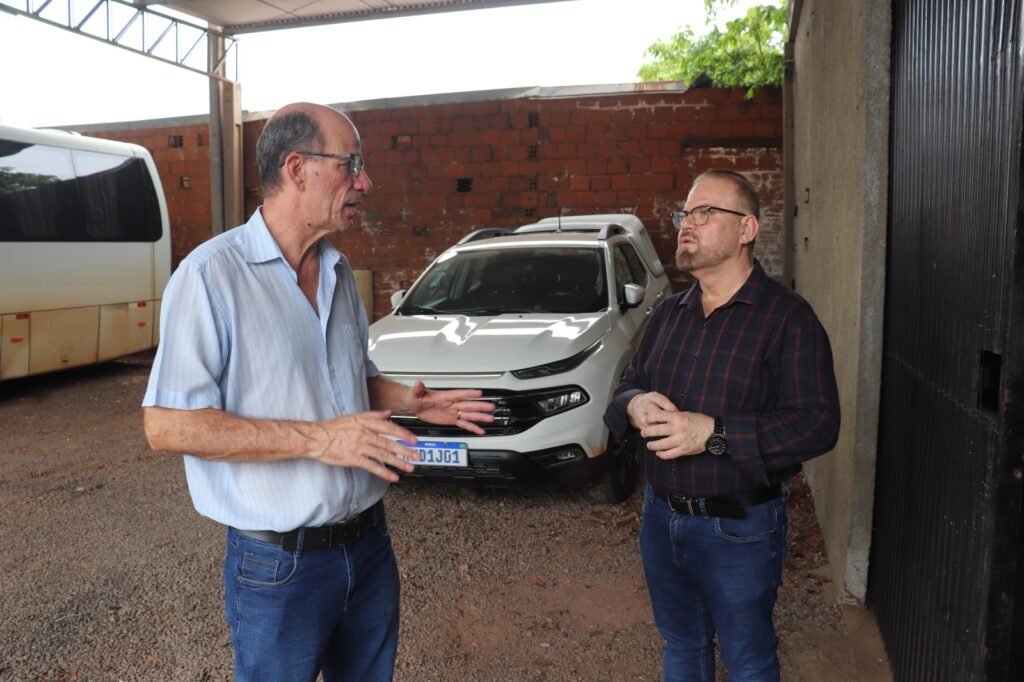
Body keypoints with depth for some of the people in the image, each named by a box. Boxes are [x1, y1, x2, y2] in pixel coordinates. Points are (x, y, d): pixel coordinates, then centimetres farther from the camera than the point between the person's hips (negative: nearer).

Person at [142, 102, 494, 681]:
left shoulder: (339, 272, 9)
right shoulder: (212, 274, -16)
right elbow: (167, 426, -19)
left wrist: (408, 401, -1)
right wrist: (317, 438, -25)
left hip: (368, 542, 7)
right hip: (279, 564, -6)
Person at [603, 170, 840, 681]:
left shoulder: (787, 317, -12)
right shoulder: (669, 314, 8)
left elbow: (818, 423, -20)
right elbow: (625, 388, 12)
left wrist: (713, 433, -29)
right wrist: (634, 406, -13)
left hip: (738, 529, -5)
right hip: (661, 516, 6)